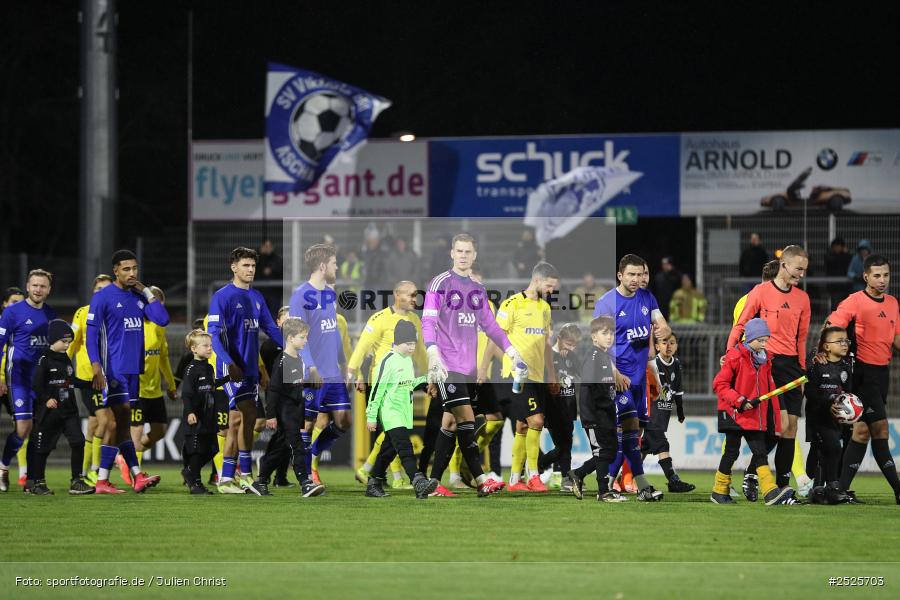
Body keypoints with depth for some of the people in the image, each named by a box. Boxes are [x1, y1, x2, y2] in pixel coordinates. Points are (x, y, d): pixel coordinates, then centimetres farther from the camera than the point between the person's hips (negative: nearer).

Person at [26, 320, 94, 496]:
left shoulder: (66, 360, 14)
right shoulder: (44, 360, -8)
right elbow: (36, 384, -13)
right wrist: (46, 399, -21)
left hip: (68, 410, 6)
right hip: (49, 412, -6)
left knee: (78, 442, -7)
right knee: (43, 447, 3)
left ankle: (77, 482, -4)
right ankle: (36, 482, 15)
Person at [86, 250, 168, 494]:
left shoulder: (139, 297, 13)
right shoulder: (102, 297, -6)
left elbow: (162, 319, 5)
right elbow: (91, 334, -9)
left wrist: (146, 291, 2)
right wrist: (96, 367, -19)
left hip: (133, 368, 7)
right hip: (114, 370, -7)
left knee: (122, 423, 7)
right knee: (116, 423, -11)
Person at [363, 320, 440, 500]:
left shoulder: (408, 360, 12)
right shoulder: (388, 361, -14)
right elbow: (377, 388, -13)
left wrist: (424, 379, 10)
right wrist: (371, 416, -13)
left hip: (404, 413, 9)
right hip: (390, 412, -9)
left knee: (389, 450, 13)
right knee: (405, 448, -20)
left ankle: (373, 485, 22)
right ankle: (419, 484, -33)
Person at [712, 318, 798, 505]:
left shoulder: (764, 359, 11)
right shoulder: (735, 357, -10)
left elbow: (769, 389, 16)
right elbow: (719, 384, -12)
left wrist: (776, 419, 13)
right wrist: (739, 401, -20)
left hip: (756, 416, 6)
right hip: (734, 413, -6)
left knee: (760, 452, -1)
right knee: (732, 452, 0)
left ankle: (772, 493, -11)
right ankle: (719, 491, 12)